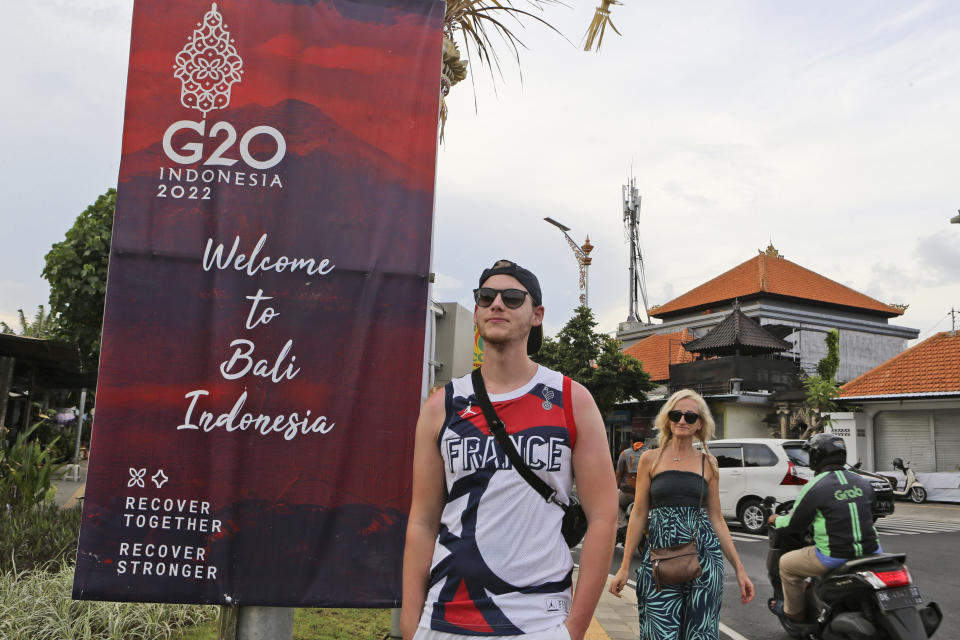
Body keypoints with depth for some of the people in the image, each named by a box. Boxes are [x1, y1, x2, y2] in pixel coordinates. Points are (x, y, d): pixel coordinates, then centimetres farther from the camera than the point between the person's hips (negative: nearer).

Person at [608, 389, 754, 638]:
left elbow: (716, 518, 12)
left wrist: (739, 568, 8)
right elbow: (638, 515, 5)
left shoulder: (708, 463, 9)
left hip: (703, 555, 2)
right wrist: (624, 567, 1)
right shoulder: (651, 459, 4)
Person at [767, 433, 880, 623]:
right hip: (870, 551, 6)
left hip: (835, 557, -6)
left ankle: (794, 611, 29)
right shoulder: (863, 482, 6)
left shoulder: (814, 487, -11)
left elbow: (795, 524, -2)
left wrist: (776, 520, 20)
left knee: (787, 564, 15)